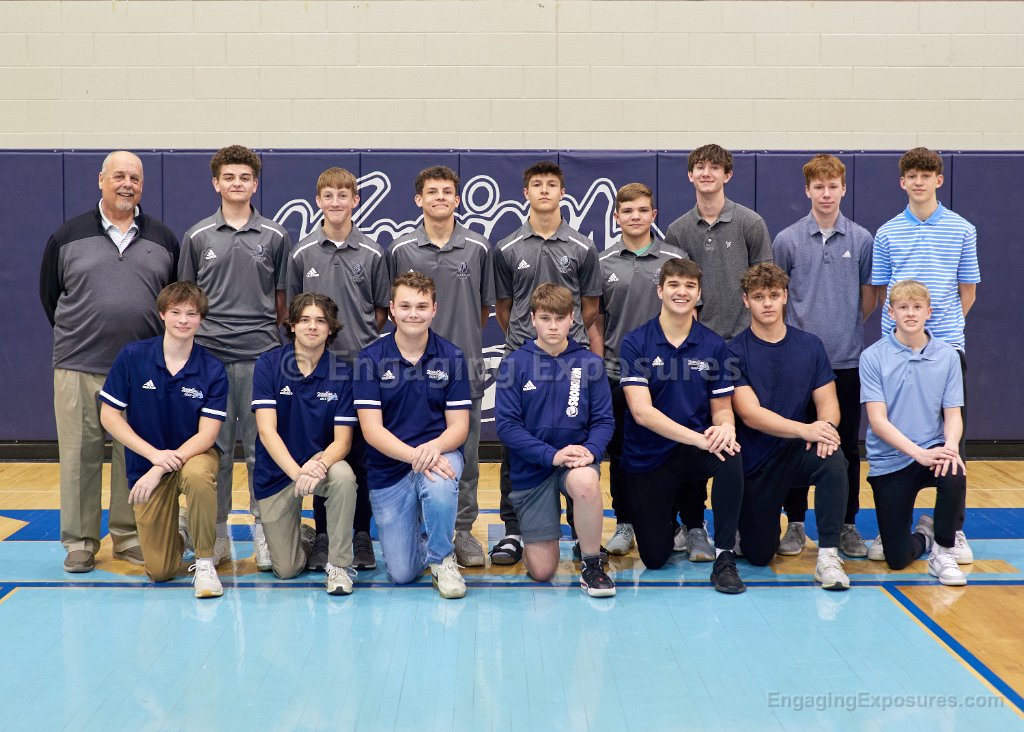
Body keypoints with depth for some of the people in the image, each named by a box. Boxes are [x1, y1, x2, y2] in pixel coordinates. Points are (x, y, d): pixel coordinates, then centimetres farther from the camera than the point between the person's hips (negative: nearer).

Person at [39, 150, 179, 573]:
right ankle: (79, 542, 11)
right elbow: (50, 295, 13)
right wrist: (77, 337, 10)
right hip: (79, 367, -1)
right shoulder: (68, 236, 6)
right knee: (79, 456, 1)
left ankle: (129, 537, 16)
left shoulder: (163, 239, 10)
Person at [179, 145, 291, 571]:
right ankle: (217, 534, 15)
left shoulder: (274, 237, 6)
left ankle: (263, 532, 11)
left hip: (260, 356, 0)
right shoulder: (198, 237, 7)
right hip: (209, 355, 1)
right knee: (214, 448, 5)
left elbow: (282, 300, 10)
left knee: (261, 448, 2)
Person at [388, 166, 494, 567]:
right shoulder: (401, 250, 2)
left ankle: (463, 531, 13)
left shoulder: (478, 247, 3)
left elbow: (485, 305, 12)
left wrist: (464, 338, 10)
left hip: (465, 366, 0)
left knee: (464, 453, 4)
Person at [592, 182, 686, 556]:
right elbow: (595, 321, 8)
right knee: (620, 454, 7)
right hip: (617, 374, 1)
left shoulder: (675, 259, 1)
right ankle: (624, 525, 18)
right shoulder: (603, 263, 4)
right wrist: (600, 367, 2)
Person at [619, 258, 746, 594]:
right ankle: (672, 510, 34)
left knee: (730, 454, -35)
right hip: (647, 457, -1)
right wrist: (697, 438, -28)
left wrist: (725, 426, -22)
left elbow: (722, 408, 4)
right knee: (654, 558, -2)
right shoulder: (635, 343, -9)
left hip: (695, 452, 1)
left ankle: (724, 556, -21)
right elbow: (641, 411, -18)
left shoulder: (714, 346, -1)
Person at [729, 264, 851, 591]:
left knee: (833, 461, -33)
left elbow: (827, 401, 0)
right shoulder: (734, 352, -8)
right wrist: (804, 429, -32)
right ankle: (749, 521, 35)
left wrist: (826, 426, -25)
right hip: (755, 462, -2)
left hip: (797, 453, 2)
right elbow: (750, 414, -18)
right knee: (759, 556, -1)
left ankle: (828, 556, -23)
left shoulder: (810, 345, 2)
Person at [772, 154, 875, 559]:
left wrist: (844, 328, 7)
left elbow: (868, 300, 11)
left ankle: (847, 525, 17)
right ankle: (796, 524, 16)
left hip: (846, 360, 1)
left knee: (847, 446, 6)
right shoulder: (787, 240, 0)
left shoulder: (862, 240, 2)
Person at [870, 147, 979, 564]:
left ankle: (954, 529, 7)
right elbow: (882, 292, 11)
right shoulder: (887, 233, 7)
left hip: (947, 342, -1)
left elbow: (967, 291, 9)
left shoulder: (962, 230, 5)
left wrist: (944, 323, 1)